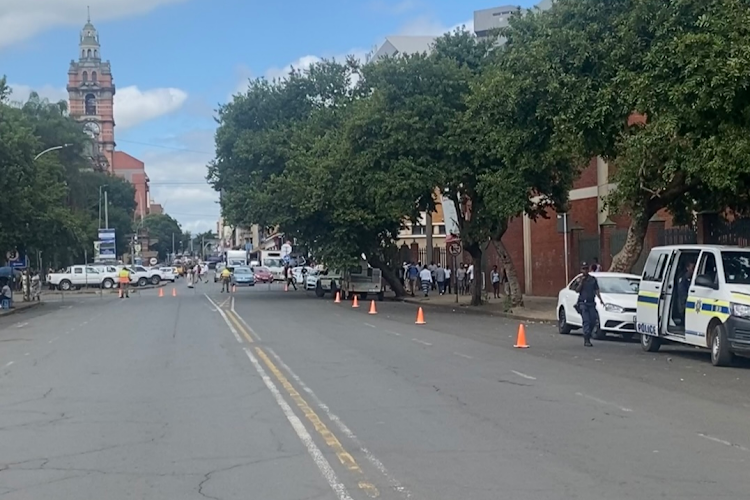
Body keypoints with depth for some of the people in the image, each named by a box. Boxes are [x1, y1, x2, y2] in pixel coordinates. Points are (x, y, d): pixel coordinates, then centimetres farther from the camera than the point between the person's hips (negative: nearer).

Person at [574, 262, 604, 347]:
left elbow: (596, 291, 12)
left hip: (591, 303, 3)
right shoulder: (580, 280, 6)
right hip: (583, 303, -3)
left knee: (593, 321, 0)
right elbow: (577, 290, -4)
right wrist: (581, 282, -14)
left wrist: (600, 300, 1)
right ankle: (586, 340, -11)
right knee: (586, 321, -11)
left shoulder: (593, 279, 12)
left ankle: (587, 336, 17)